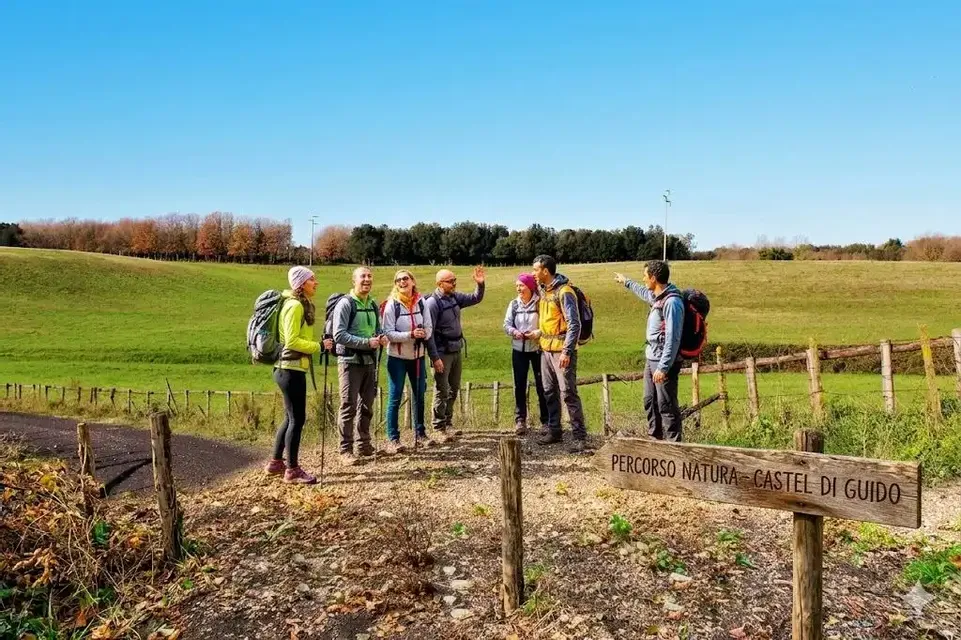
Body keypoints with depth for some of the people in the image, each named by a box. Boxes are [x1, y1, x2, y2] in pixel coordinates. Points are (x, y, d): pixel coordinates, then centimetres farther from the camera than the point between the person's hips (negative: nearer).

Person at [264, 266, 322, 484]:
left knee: (291, 417, 17)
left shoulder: (302, 305, 15)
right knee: (297, 419, -4)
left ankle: (276, 462, 27)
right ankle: (292, 470, 4)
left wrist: (315, 346, 5)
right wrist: (318, 346, -16)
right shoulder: (295, 305, -15)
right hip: (291, 369, -10)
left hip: (290, 368, 10)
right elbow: (292, 341, -21)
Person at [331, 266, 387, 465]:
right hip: (350, 361, -7)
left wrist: (382, 338, -3)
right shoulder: (345, 303, -10)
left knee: (367, 405, 14)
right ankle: (346, 450, 4)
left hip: (370, 361, 7)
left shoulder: (373, 305, 11)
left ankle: (364, 444, 26)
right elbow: (339, 335, -16)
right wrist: (366, 342, -21)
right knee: (349, 407, -3)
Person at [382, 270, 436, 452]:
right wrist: (410, 335, -26)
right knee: (395, 398, -1)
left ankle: (420, 433, 27)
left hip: (418, 355, 4)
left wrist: (424, 334, -20)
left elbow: (429, 327, 2)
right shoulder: (391, 304, -10)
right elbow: (388, 333, -14)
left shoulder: (421, 302, 0)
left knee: (419, 396, 14)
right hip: (397, 357, -4)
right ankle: (393, 439, 6)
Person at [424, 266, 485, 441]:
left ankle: (447, 424, 26)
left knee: (454, 389, 14)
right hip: (442, 353, -8)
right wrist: (435, 358, -20)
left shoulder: (455, 297, 5)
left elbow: (476, 298, 18)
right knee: (442, 391, -2)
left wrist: (480, 284, -2)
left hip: (457, 351, 8)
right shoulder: (432, 302, -16)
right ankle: (439, 428, 7)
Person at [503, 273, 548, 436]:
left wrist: (539, 332, -24)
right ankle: (520, 420, 15)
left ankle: (545, 421, 15)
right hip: (518, 350, 4)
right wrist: (514, 331, -14)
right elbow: (506, 324, 5)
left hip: (537, 349, -3)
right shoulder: (513, 304, 4)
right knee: (519, 386, 6)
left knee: (541, 385, 5)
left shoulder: (540, 303, -8)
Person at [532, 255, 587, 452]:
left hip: (562, 351, -9)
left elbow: (574, 324, -19)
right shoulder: (543, 290, 11)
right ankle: (554, 430, 25)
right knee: (550, 392, 14)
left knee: (568, 394, -7)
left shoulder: (564, 292, -15)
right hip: (546, 349, 9)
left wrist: (567, 352, -23)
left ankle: (579, 436, -2)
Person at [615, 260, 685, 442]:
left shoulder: (672, 302, -21)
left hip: (664, 362, -10)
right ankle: (654, 439, 31)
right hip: (651, 359, 10)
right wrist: (626, 281, 48)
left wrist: (663, 367, -25)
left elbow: (672, 339, -23)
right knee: (650, 402, 18)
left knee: (666, 406, -5)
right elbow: (644, 292, 36)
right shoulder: (657, 297, 9)